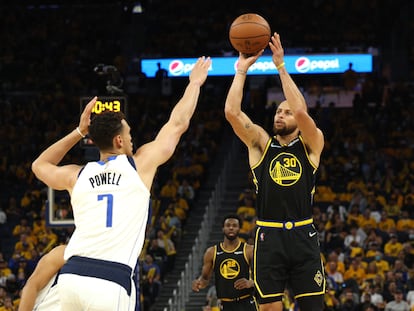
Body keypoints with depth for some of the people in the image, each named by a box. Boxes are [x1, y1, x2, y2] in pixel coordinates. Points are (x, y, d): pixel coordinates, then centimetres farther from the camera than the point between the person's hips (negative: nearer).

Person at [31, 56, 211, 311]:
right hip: (110, 282, -5)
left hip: (71, 275, 5)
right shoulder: (140, 164, 7)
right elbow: (178, 123, 20)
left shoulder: (77, 176, 17)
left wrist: (79, 131, 36)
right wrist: (195, 82, 35)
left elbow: (40, 165, 40)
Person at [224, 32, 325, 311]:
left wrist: (281, 67, -12)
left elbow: (301, 112, -14)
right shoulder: (261, 143, 10)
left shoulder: (311, 144, 5)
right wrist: (242, 70, -2)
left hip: (303, 236, -1)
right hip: (269, 237, 1)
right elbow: (232, 112, -4)